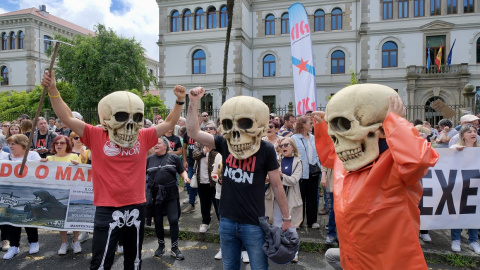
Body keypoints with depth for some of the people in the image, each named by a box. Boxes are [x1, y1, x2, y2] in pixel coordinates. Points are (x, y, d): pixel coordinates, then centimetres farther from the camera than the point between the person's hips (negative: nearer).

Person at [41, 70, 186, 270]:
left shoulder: (144, 137, 1)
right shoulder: (96, 136, -5)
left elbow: (169, 123, 7)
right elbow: (68, 118, -7)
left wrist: (180, 101, -2)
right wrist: (53, 91, -17)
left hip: (136, 207, 3)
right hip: (108, 209, -3)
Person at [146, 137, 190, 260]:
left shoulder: (173, 157, 2)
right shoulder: (149, 159, 8)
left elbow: (182, 171, 4)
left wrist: (186, 177, -15)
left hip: (171, 194, -2)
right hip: (155, 194, 2)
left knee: (174, 220, -4)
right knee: (158, 221, 11)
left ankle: (174, 248, 12)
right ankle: (161, 245, 31)